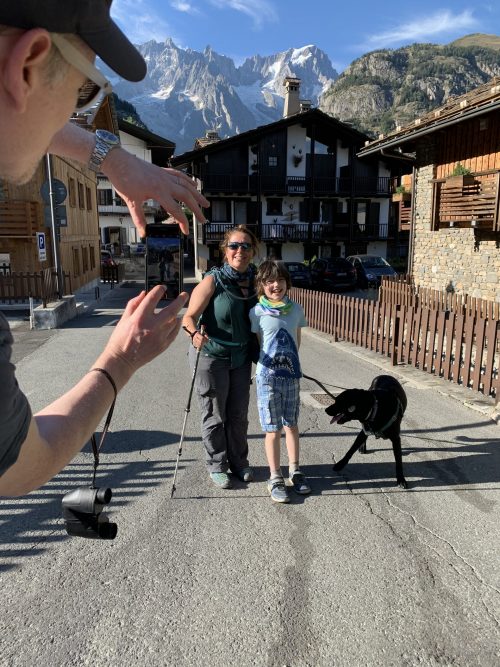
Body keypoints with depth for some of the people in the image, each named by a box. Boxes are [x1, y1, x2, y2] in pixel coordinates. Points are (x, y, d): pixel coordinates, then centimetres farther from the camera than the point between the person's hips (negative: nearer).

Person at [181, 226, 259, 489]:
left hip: (241, 358, 5)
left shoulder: (255, 281, 0)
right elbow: (189, 316, -17)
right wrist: (195, 334, -38)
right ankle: (216, 465, 26)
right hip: (211, 357, -4)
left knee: (239, 414, 15)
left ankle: (239, 462, 33)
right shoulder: (213, 280, -15)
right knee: (214, 415, 8)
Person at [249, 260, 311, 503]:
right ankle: (275, 477, 15)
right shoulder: (257, 312, -8)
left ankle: (294, 470, 28)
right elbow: (257, 344, -1)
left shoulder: (296, 309, 2)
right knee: (273, 428, 3)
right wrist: (270, 361, -1)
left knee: (291, 424, 15)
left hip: (292, 374, 3)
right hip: (268, 376, -3)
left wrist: (289, 360, 8)